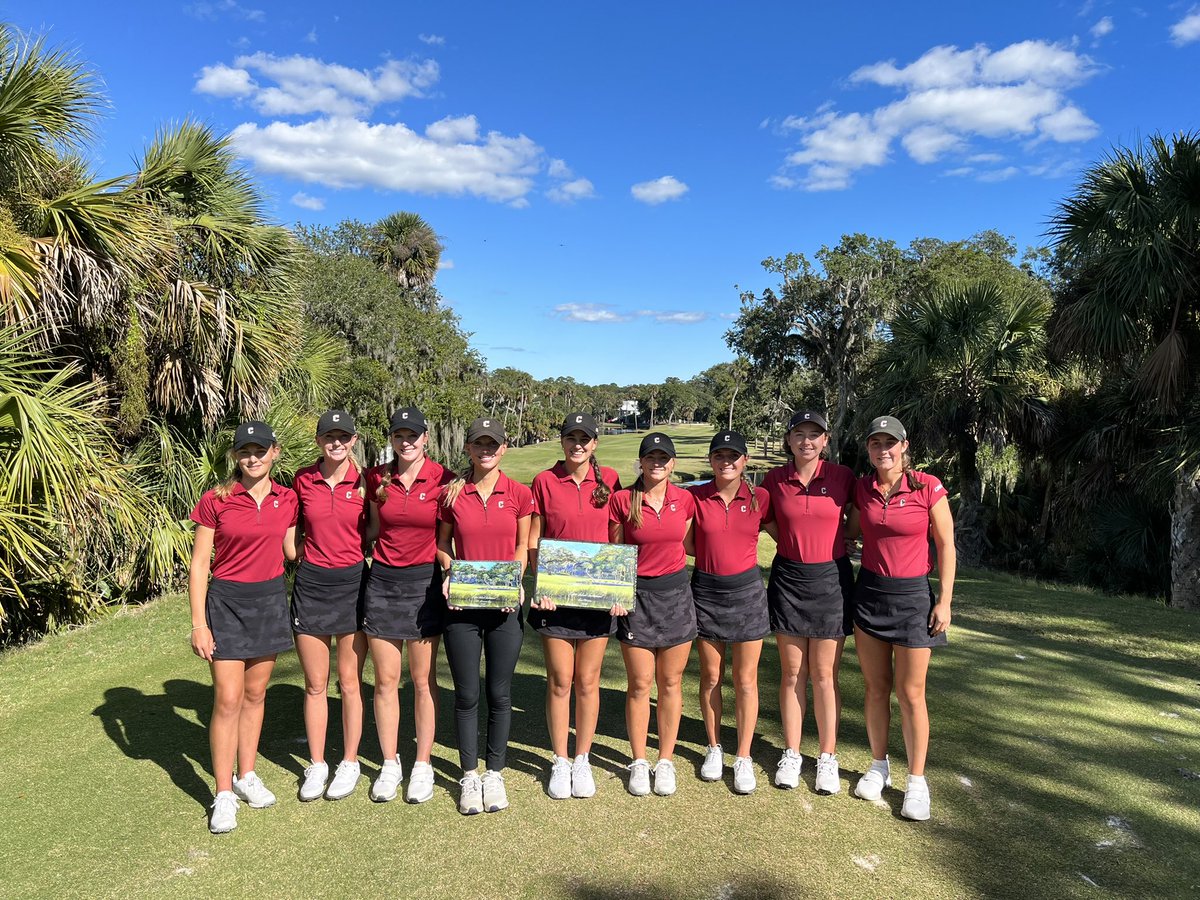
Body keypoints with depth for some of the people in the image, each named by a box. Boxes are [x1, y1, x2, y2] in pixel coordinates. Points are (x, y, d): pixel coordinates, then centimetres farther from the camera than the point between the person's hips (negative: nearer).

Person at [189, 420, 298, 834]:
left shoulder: (287, 500, 0)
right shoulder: (215, 501, -9)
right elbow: (199, 564, -6)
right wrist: (198, 623, -9)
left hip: (271, 599, 3)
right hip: (227, 601, -3)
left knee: (255, 694, 14)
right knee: (228, 700, -3)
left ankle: (247, 775, 29)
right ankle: (224, 795, 9)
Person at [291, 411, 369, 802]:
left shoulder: (365, 482, -3)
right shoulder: (302, 479, 1)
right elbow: (295, 530, 13)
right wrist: (303, 553, 3)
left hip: (353, 582, -1)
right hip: (311, 583, 2)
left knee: (349, 682, 8)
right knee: (315, 684, 10)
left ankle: (349, 763, 23)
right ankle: (316, 765, 25)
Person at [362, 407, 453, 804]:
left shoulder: (443, 479, -6)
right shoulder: (377, 477, 2)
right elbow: (373, 530, 13)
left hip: (424, 582, -2)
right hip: (383, 581, 2)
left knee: (423, 679, 7)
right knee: (386, 680, 9)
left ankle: (423, 765, 21)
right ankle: (389, 764, 24)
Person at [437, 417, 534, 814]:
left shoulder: (519, 494, -1)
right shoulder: (452, 494, 0)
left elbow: (523, 547, 7)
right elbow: (442, 543, 10)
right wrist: (449, 575, -7)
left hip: (505, 605, 0)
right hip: (461, 604, 0)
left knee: (499, 693, 9)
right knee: (467, 694, 8)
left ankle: (494, 774, 26)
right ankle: (469, 776, 24)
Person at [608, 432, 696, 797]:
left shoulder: (685, 500, 1)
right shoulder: (622, 500, -5)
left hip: (676, 592, 2)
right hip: (636, 594, -2)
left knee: (671, 682, 9)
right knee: (640, 684, 4)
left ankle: (666, 761, 24)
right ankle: (639, 762, 21)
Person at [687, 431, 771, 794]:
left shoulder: (760, 498, -3)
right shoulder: (695, 497, -6)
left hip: (746, 590, 0)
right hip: (706, 590, 0)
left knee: (745, 680, 6)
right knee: (710, 677, 11)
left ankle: (744, 758, 19)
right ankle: (713, 748, 30)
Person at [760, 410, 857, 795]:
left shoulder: (842, 477, -4)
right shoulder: (774, 480, -1)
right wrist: (797, 546, 6)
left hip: (831, 579, -1)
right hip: (788, 579, 1)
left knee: (824, 675, 5)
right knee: (792, 674, 9)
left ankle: (827, 756, 20)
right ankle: (791, 754, 22)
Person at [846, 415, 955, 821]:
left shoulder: (928, 487, -10)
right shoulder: (861, 488, 1)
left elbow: (946, 546, -5)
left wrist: (944, 600, -7)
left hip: (913, 595, -3)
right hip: (868, 592, 3)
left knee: (910, 693, 3)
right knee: (875, 687, 12)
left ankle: (917, 781, 18)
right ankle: (878, 767, 28)